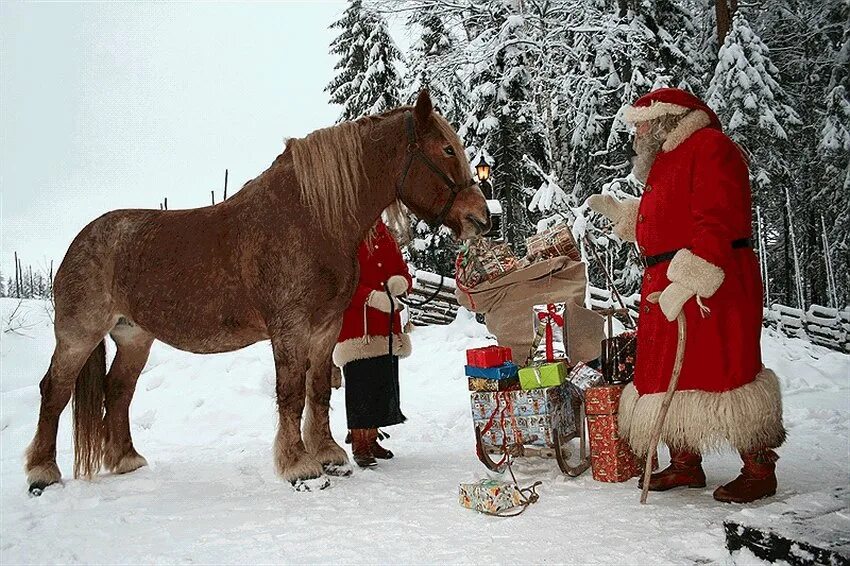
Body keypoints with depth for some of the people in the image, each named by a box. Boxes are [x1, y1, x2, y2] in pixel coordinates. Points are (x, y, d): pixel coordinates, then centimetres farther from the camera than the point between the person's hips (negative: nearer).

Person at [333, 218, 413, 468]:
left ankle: (371, 439, 23)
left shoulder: (384, 235, 15)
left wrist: (400, 282, -7)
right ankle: (358, 445, 6)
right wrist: (371, 296, -26)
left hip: (388, 327, 7)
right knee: (359, 386, -4)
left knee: (384, 383, 10)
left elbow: (402, 270, 17)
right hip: (355, 327, -7)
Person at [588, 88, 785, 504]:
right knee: (669, 376, 11)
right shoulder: (667, 161, 22)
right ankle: (685, 464, 22)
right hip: (666, 290, 10)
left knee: (724, 372, -7)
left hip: (711, 288, -10)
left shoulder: (710, 147, -9)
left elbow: (716, 223, -21)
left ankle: (759, 470, 5)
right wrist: (617, 211, 27)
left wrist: (688, 280, -29)